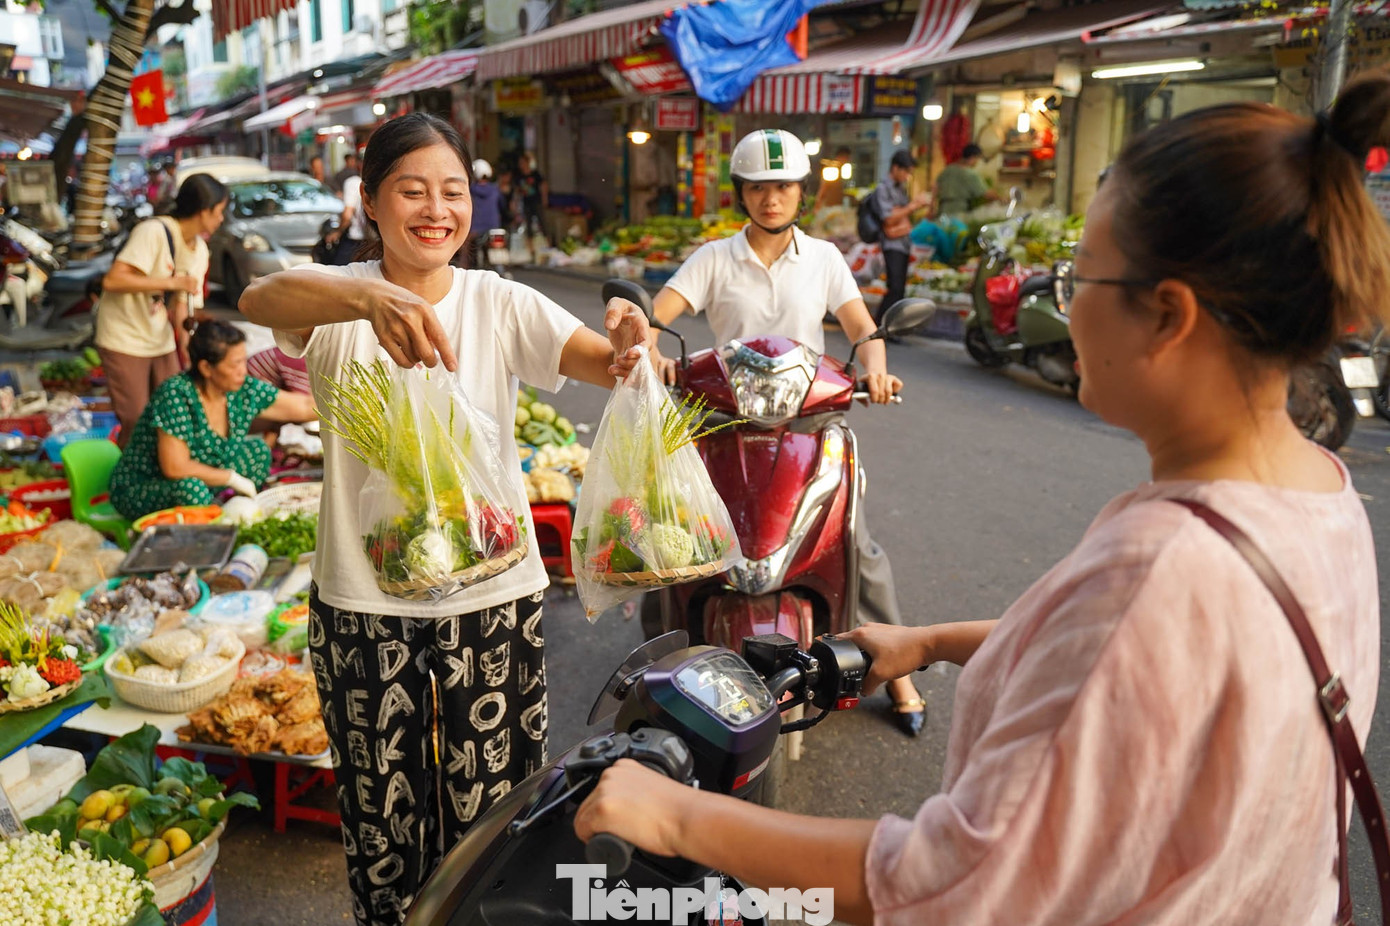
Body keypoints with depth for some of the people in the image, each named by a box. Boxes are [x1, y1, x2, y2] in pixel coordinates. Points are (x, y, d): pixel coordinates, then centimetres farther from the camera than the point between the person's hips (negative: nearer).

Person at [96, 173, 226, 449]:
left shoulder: (200, 251, 4)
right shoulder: (154, 232, -20)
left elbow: (180, 305, 4)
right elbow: (112, 281, -28)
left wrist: (186, 349, -6)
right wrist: (171, 282, -27)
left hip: (162, 342, 7)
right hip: (125, 342, -7)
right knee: (137, 425, -4)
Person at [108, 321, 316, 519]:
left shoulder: (244, 390, -9)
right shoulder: (177, 395, -27)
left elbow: (304, 407, -6)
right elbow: (175, 467, -29)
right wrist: (232, 478, -20)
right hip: (139, 491, -7)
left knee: (257, 450, -4)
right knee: (192, 489, -36)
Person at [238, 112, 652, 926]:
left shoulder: (502, 304, -3)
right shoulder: (340, 294, -6)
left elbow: (597, 360, -18)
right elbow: (262, 298, -28)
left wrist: (628, 351, -43)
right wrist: (371, 298, -49)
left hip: (493, 595, 0)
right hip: (363, 601, 0)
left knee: (494, 815, 12)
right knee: (384, 823, 16)